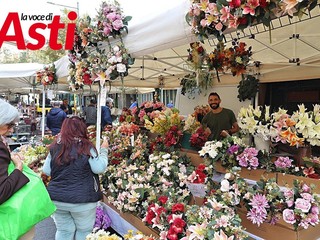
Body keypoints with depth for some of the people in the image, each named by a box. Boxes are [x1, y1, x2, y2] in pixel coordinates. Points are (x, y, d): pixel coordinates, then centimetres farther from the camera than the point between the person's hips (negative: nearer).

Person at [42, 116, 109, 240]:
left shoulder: (55, 146, -2)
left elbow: (46, 171, 5)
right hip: (82, 199, -4)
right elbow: (99, 169, -11)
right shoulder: (86, 147, -13)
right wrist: (104, 150, 1)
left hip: (57, 198, 4)